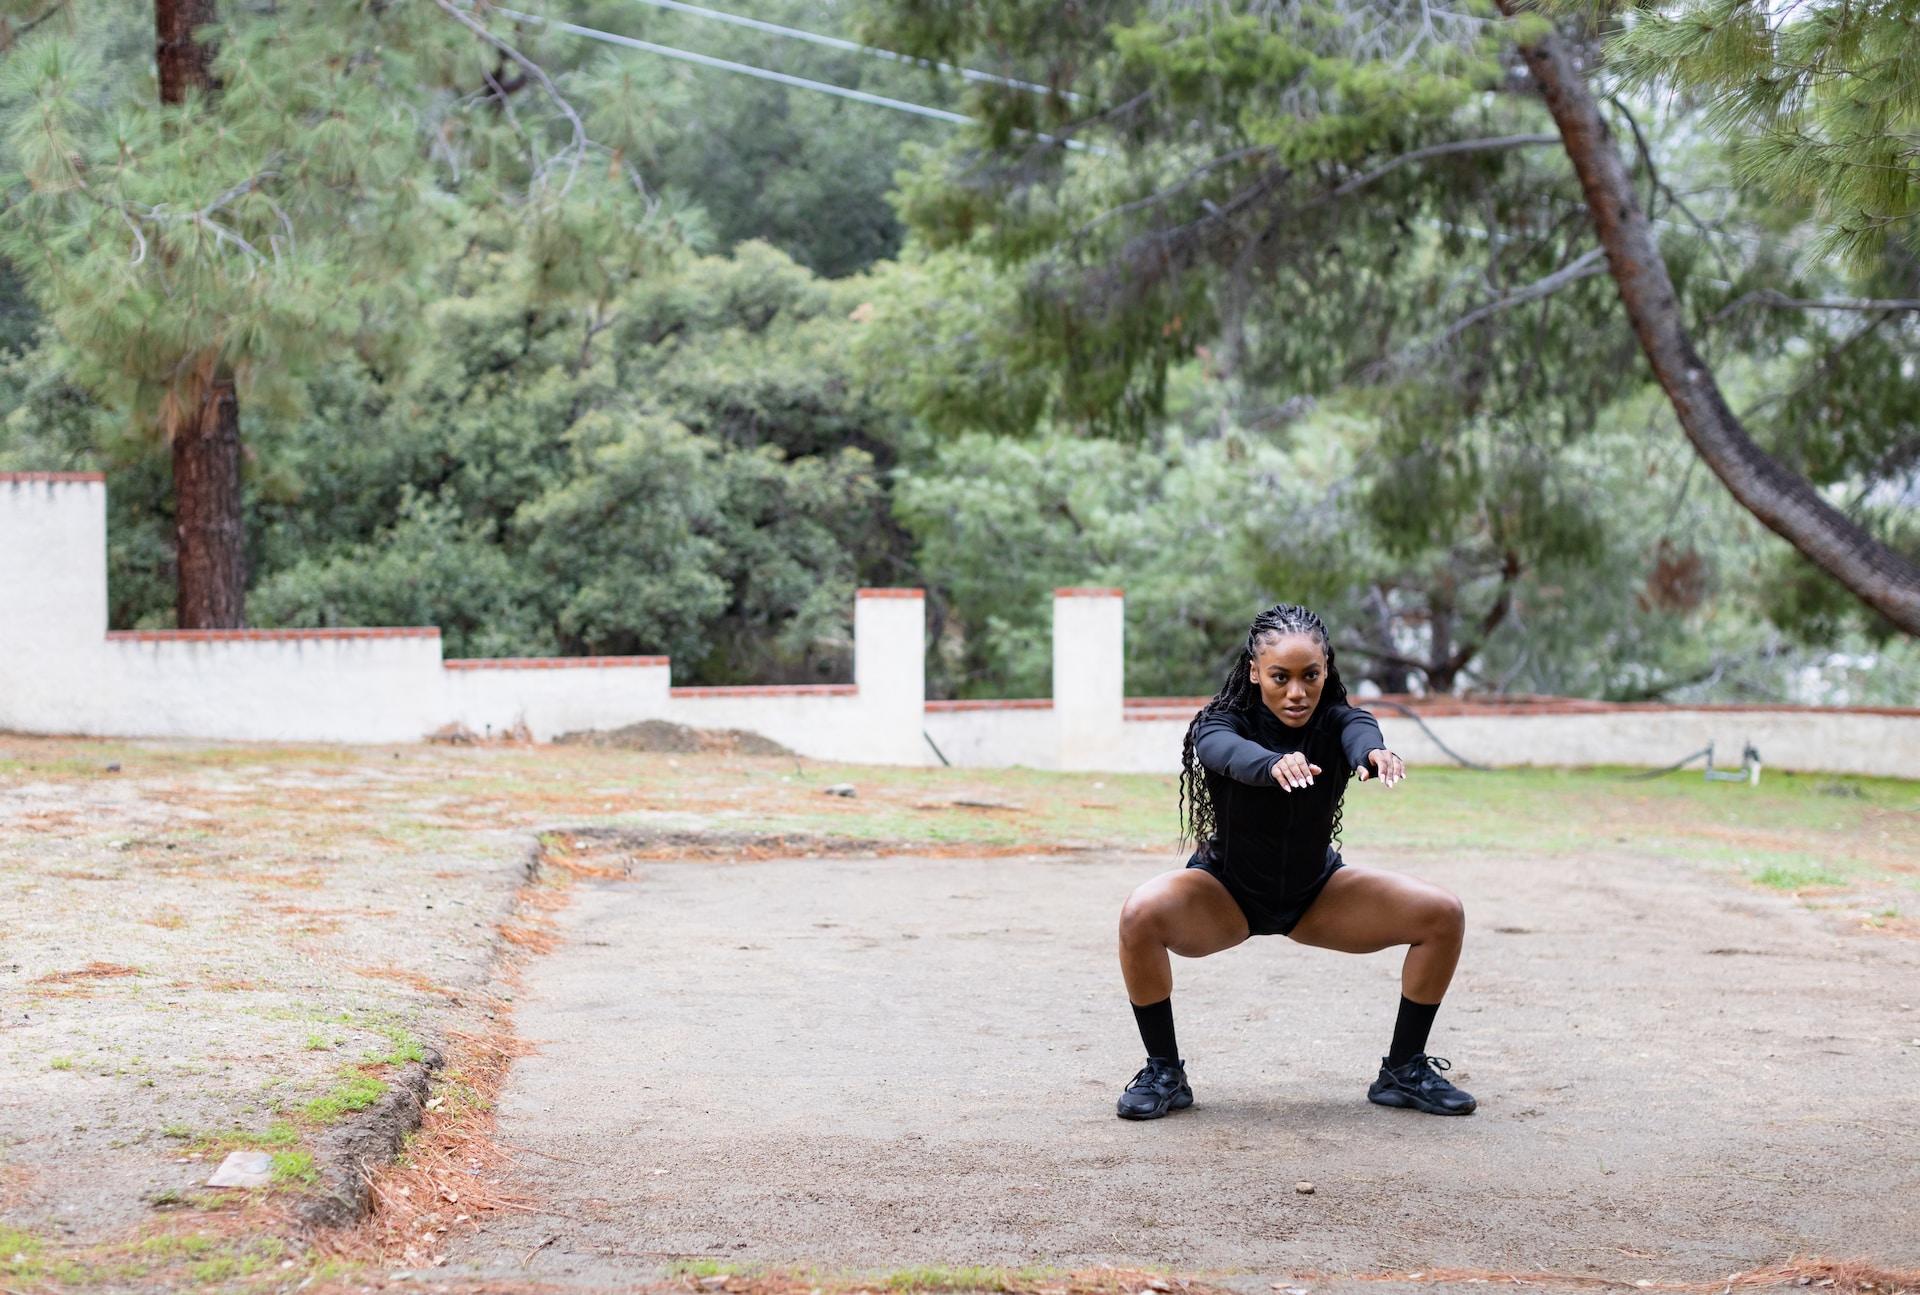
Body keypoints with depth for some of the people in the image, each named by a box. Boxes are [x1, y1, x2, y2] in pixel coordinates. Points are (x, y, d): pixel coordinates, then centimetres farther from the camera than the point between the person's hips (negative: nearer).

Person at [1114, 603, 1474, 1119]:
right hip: (1226, 892, -2)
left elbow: (1360, 732, -45)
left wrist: (1373, 752, -71)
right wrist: (1276, 764, -73)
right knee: (1142, 914, -33)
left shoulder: (1336, 722, -20)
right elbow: (1231, 752, -49)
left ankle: (1403, 1071, 2)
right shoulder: (1220, 722, -24)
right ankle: (1163, 1073, -14)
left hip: (1316, 893, 2)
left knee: (1445, 915, -15)